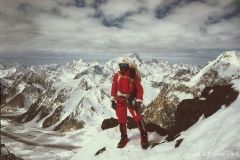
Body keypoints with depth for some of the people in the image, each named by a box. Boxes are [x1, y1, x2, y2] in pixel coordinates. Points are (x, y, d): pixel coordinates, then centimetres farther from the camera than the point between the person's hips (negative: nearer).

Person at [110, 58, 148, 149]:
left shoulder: (134, 76, -9)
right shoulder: (116, 76, -1)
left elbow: (140, 89, -6)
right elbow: (114, 89, 5)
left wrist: (138, 102, -11)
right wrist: (113, 100, 2)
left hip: (131, 99, -2)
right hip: (120, 100, 3)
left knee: (137, 118, -9)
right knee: (121, 119, 7)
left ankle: (144, 136, 7)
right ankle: (124, 137, 25)